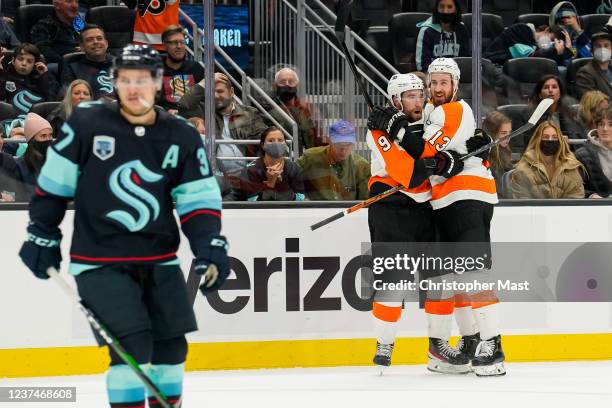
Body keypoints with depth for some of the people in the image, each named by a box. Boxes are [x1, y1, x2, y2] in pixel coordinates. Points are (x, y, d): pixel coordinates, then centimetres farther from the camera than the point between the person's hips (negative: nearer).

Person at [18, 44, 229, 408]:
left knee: (171, 346, 9)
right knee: (132, 344, -15)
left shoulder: (182, 138, 0)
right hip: (100, 261, -4)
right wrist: (42, 235, 4)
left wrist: (210, 247, -11)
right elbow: (53, 183, 2)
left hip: (159, 259, 4)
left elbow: (199, 200, 2)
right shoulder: (87, 124, -7)